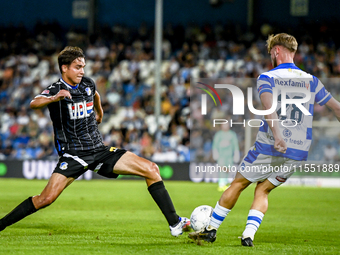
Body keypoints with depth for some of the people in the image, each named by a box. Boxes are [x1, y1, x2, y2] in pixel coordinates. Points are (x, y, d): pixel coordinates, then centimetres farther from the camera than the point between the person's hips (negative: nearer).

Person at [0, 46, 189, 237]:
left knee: (151, 169, -6)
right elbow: (34, 103, -32)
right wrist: (54, 98, -51)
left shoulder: (88, 84, 8)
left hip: (100, 150, 5)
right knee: (47, 198, -23)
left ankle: (174, 223, 1)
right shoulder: (55, 90, -10)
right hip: (73, 154, -5)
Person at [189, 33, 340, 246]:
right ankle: (249, 234, -1)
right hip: (298, 153, 3)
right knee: (263, 190, 17)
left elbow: (269, 106, -21)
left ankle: (211, 230, 20)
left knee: (238, 184, 13)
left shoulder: (267, 78, -2)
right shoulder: (311, 81, 10)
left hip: (269, 148, -3)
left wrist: (277, 136, -34)